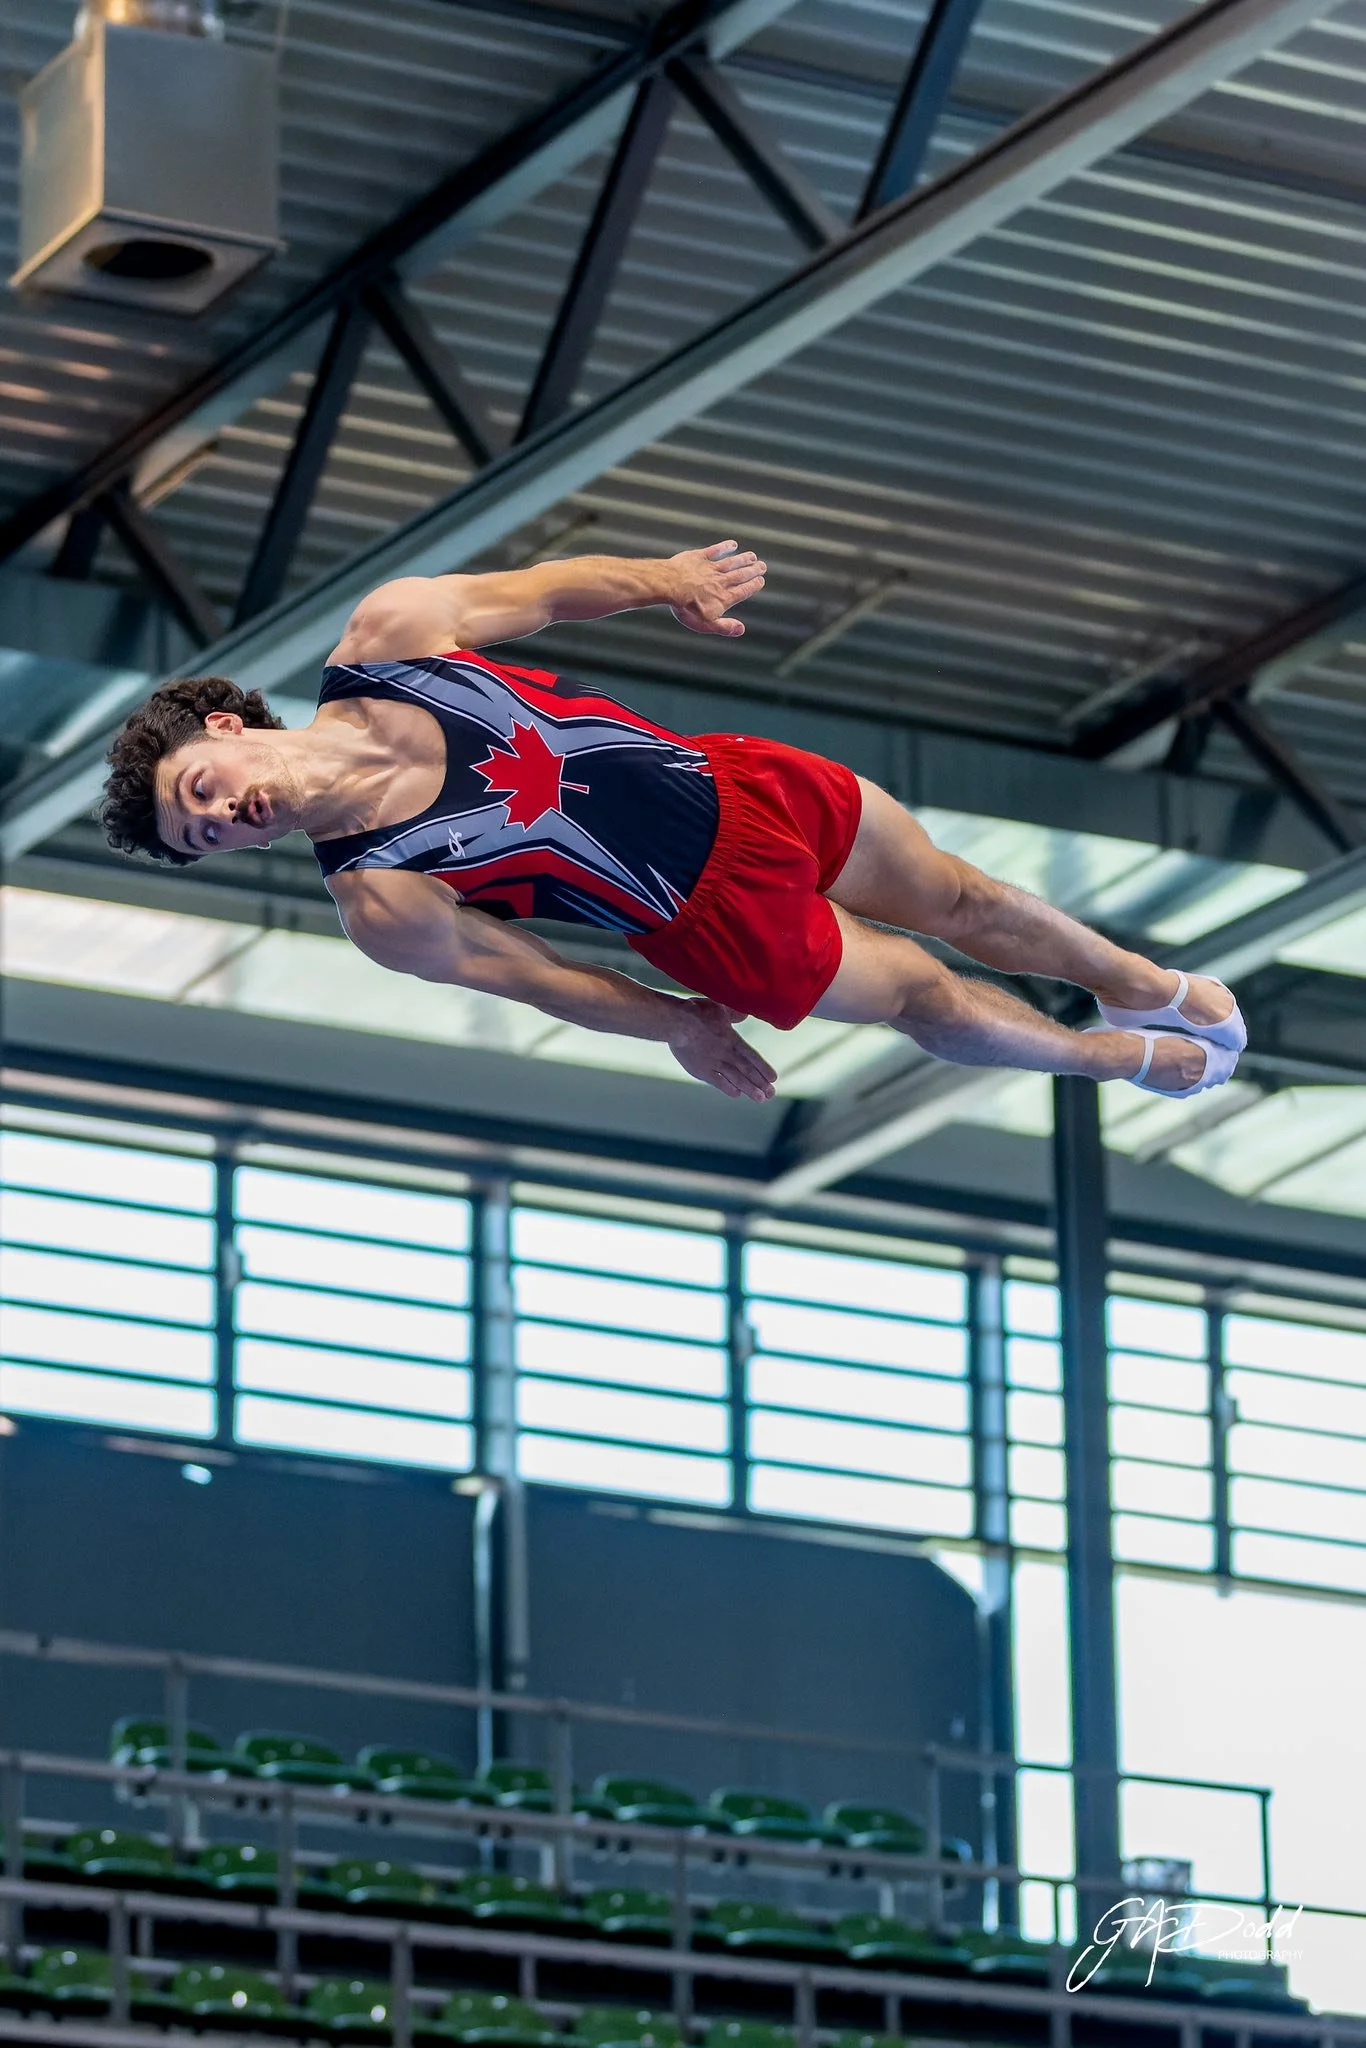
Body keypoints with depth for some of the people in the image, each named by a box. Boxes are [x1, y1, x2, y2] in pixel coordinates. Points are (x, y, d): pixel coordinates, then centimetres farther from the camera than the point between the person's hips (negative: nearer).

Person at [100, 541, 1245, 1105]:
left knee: (962, 900, 21)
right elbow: (528, 975, -11)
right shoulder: (380, 903, -24)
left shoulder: (388, 633, -20)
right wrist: (678, 1028, -2)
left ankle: (1143, 982, 51)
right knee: (927, 997, 13)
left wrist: (664, 581, -14)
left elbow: (542, 595, -3)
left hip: (738, 788, 3)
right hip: (721, 918, -3)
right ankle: (1134, 1058, 44)